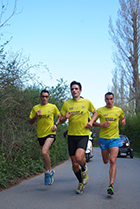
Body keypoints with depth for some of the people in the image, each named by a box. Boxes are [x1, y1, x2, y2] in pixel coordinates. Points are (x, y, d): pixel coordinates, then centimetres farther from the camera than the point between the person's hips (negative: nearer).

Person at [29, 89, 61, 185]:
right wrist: (36, 116, -12)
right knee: (46, 154, 15)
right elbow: (31, 122, 7)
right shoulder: (35, 108, 5)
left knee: (44, 152, -24)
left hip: (50, 133, -4)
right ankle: (50, 171, 35)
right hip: (40, 134, 4)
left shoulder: (53, 107, 1)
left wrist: (56, 124, -2)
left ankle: (48, 173, -9)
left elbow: (60, 116, 15)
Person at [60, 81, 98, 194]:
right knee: (74, 164, 6)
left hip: (83, 135, -2)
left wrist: (91, 122, -1)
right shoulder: (66, 104, 4)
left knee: (79, 157, -27)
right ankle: (81, 182, 31)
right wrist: (65, 117, -15)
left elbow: (95, 113, 18)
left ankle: (84, 168, 9)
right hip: (71, 135, 2)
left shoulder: (87, 102, 2)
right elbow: (61, 120, 9)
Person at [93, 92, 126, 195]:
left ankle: (111, 185, -18)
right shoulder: (100, 110, 0)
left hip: (115, 138, -1)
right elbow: (92, 122, 4)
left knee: (112, 161, -16)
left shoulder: (119, 110, 4)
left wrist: (123, 121, -1)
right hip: (103, 138, 1)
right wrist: (102, 125, -14)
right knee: (106, 161, 13)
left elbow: (123, 118, 24)